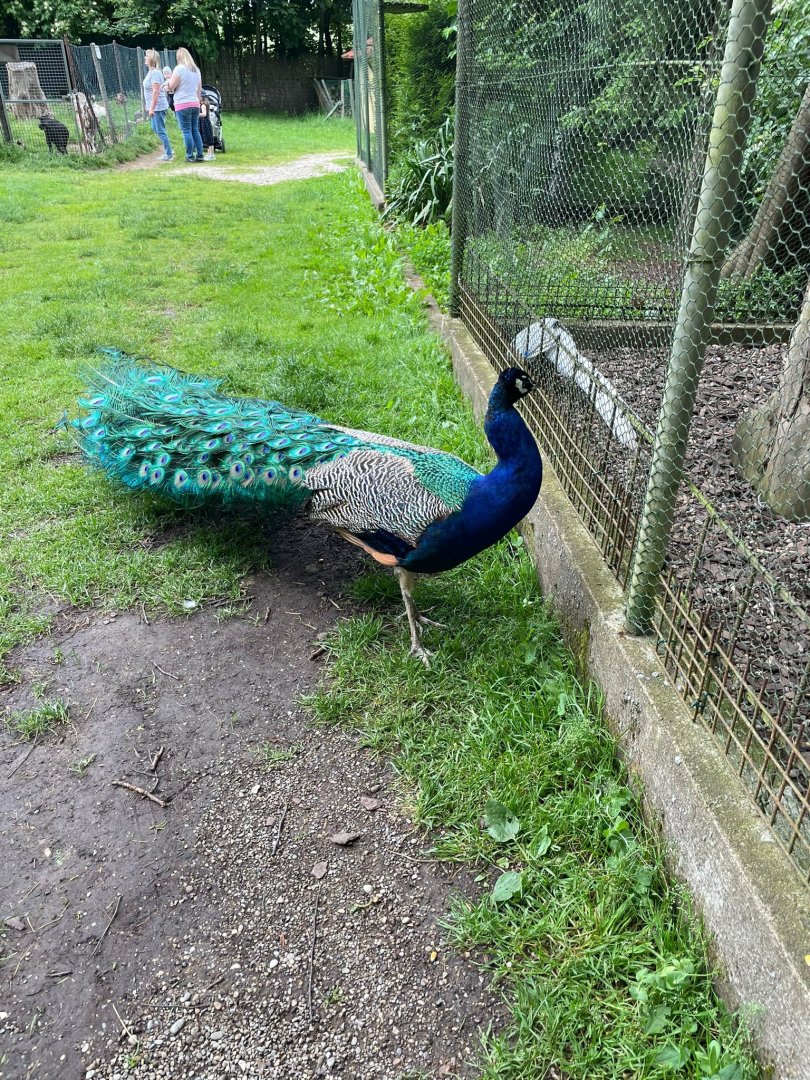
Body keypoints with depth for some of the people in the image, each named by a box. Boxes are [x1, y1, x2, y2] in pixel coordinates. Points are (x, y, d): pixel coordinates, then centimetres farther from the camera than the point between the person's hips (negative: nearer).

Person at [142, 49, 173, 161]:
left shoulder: (155, 73, -17)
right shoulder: (151, 71, 14)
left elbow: (156, 91, -22)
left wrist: (152, 108, -24)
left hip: (158, 107, -10)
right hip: (154, 107, 10)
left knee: (160, 131, -5)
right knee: (155, 129, 17)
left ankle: (168, 154, 3)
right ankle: (168, 150, 23)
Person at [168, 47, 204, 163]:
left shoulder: (179, 68, -9)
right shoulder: (196, 69, 11)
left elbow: (171, 87, -8)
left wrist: (169, 80, 12)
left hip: (182, 104, -6)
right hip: (195, 103, 6)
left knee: (186, 131, -3)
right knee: (195, 130, 10)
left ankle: (190, 156, -2)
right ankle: (199, 155, 8)